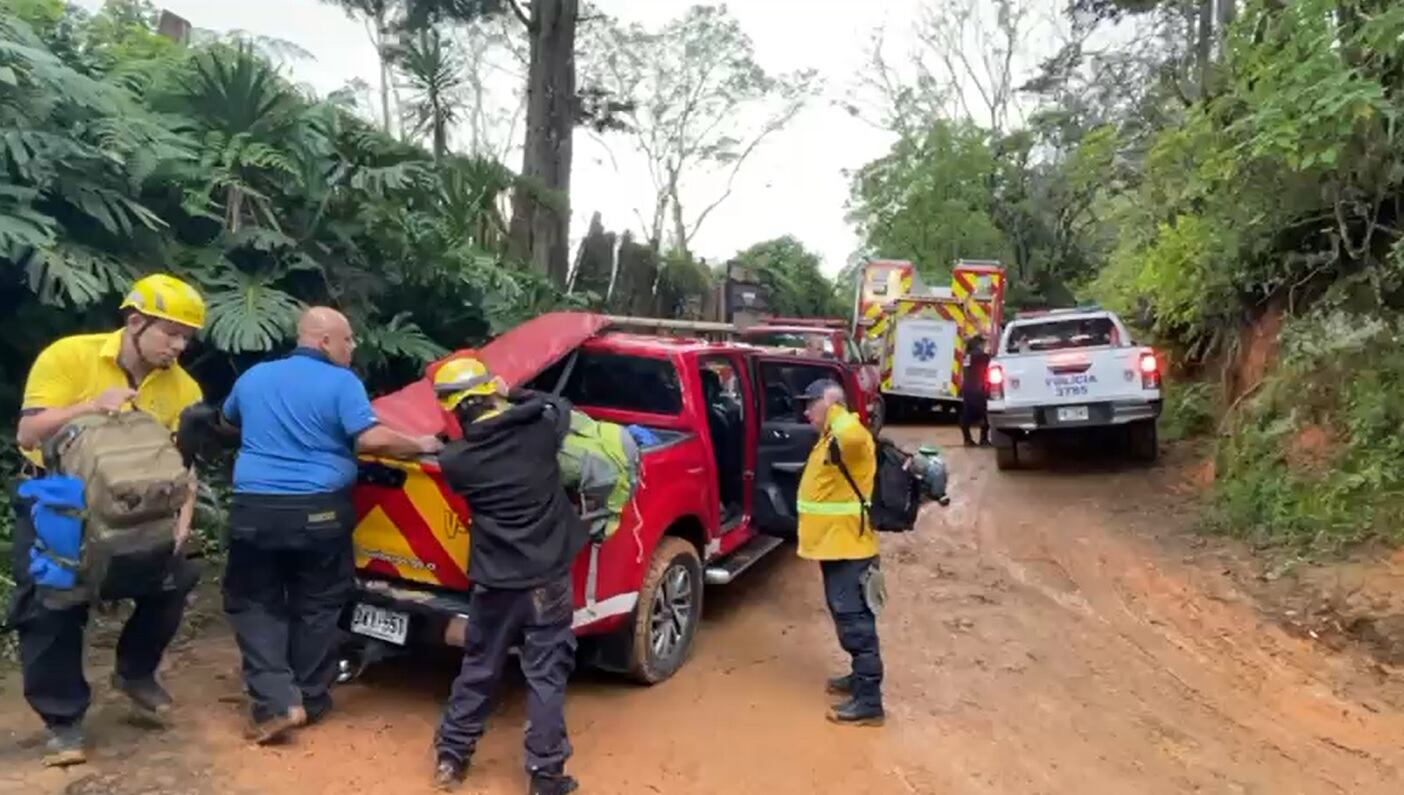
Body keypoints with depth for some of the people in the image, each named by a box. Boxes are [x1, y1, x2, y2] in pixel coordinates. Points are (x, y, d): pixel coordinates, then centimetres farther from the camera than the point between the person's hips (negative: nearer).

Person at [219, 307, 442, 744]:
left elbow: (228, 422, 31)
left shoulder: (253, 377, 11)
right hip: (319, 511, -2)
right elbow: (372, 439, -19)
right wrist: (421, 445, -4)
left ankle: (274, 702, 4)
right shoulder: (341, 382, -6)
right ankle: (310, 700, 24)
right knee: (315, 607, 13)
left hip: (255, 509, 3)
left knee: (254, 605, 14)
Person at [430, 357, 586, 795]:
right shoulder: (540, 430, -11)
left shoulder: (454, 459, -11)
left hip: (493, 579, 1)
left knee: (478, 667, 20)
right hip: (548, 576, -1)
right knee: (546, 674, 8)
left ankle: (450, 756, 33)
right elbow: (560, 405, 11)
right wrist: (513, 395, 18)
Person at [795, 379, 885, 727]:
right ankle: (860, 677, 35)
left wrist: (834, 408, -29)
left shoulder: (849, 438, -19)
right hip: (835, 546, 11)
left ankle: (868, 701, 0)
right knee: (847, 618, 21)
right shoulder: (831, 439, 15)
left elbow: (853, 435, -44)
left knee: (855, 622, -6)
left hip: (848, 548, -11)